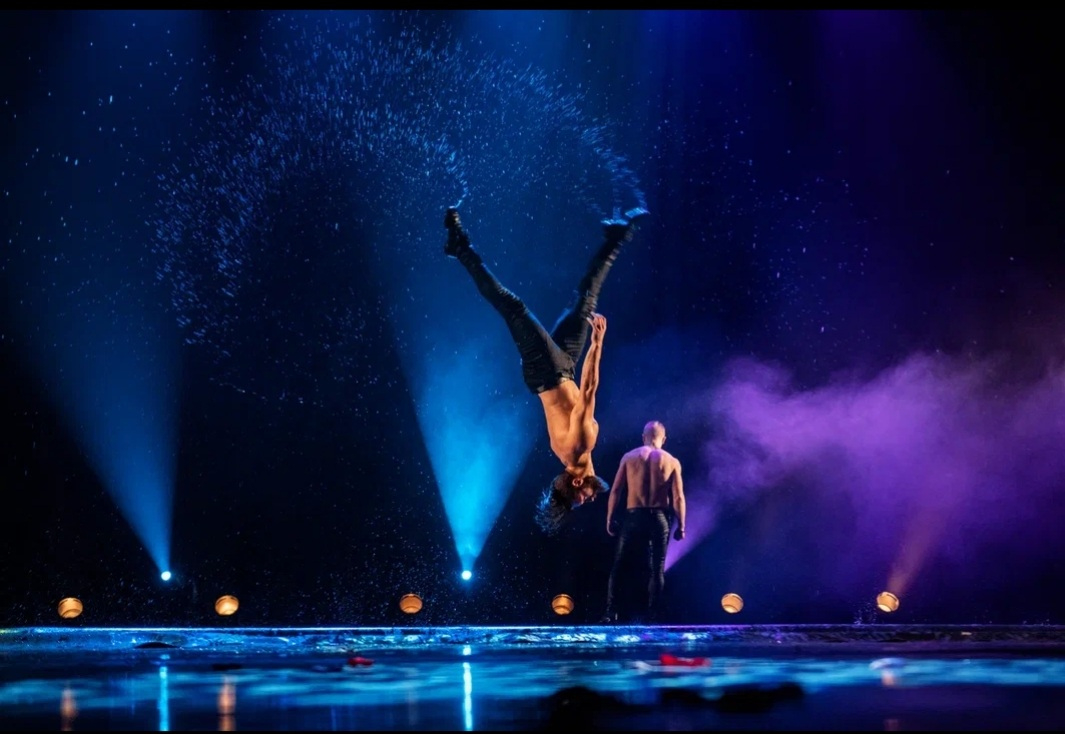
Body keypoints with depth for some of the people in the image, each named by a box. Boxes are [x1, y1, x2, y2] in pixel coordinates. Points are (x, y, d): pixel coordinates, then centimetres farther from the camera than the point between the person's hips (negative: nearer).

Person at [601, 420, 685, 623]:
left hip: (634, 516, 0)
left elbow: (616, 491, 1)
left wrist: (610, 518, 6)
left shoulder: (629, 457, 5)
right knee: (657, 568, 4)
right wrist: (681, 526, 4)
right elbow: (678, 498, -1)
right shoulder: (672, 462, 3)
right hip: (660, 518, 0)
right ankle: (652, 614, -1)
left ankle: (610, 613, -1)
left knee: (618, 567, 7)